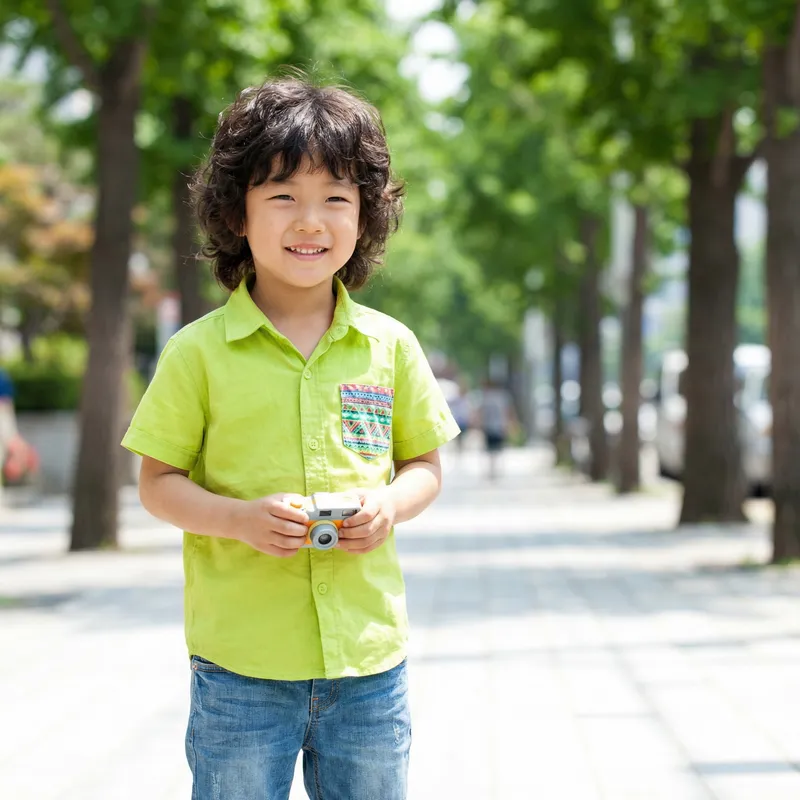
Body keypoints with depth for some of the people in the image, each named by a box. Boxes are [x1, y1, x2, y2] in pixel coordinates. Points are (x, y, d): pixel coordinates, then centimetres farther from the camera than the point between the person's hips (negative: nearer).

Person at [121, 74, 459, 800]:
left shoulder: (390, 346, 3)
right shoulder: (198, 353, -4)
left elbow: (424, 464, 12)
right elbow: (158, 483, 0)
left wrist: (392, 507, -9)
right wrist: (239, 518, -18)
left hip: (369, 653, 2)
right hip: (240, 664, -2)